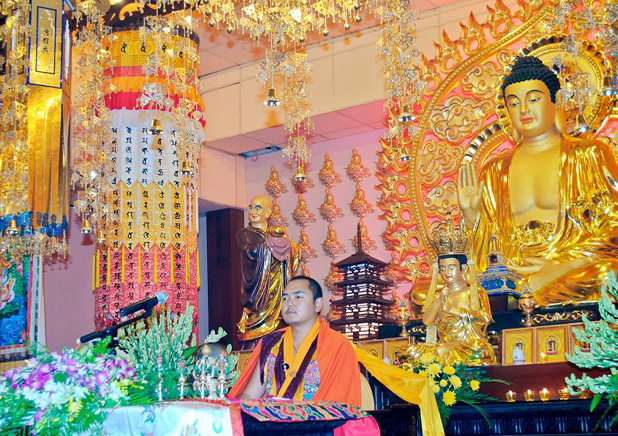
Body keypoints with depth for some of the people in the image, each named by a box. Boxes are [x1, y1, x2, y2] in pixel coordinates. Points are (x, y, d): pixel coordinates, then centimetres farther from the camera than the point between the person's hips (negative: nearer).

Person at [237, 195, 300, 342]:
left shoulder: (278, 233, 17)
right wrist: (270, 242, -3)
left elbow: (297, 253, 5)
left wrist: (283, 240, -10)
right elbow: (251, 252, -12)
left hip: (279, 290, 3)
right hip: (258, 288, -3)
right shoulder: (244, 234, 8)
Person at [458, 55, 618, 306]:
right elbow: (486, 239, 20)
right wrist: (470, 212, 0)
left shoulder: (588, 155, 8)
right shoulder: (495, 172, 18)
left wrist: (562, 267, -13)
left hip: (575, 277, -3)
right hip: (517, 283, 3)